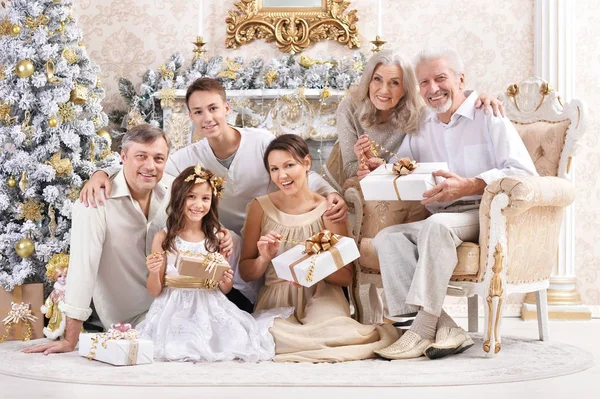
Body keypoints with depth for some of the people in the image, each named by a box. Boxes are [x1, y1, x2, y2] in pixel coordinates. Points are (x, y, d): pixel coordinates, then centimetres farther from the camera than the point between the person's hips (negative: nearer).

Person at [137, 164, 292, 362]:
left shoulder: (218, 238, 6)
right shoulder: (164, 238, 0)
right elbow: (155, 291, 3)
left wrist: (226, 282, -8)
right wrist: (154, 272, -17)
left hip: (211, 311, 3)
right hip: (175, 312, -2)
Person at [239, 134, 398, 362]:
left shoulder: (328, 209, -2)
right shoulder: (261, 208, 2)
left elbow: (346, 276, -3)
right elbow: (246, 273, 6)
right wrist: (264, 259, -15)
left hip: (320, 297, -1)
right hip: (276, 299, 1)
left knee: (331, 329, -34)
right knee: (270, 335, -33)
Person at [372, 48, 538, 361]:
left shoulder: (487, 116, 1)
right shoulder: (421, 127, 19)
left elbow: (524, 172, -10)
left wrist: (469, 186, -24)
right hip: (442, 220, 6)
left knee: (437, 224, -36)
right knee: (387, 238, -22)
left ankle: (422, 331, -36)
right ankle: (445, 330, -35)